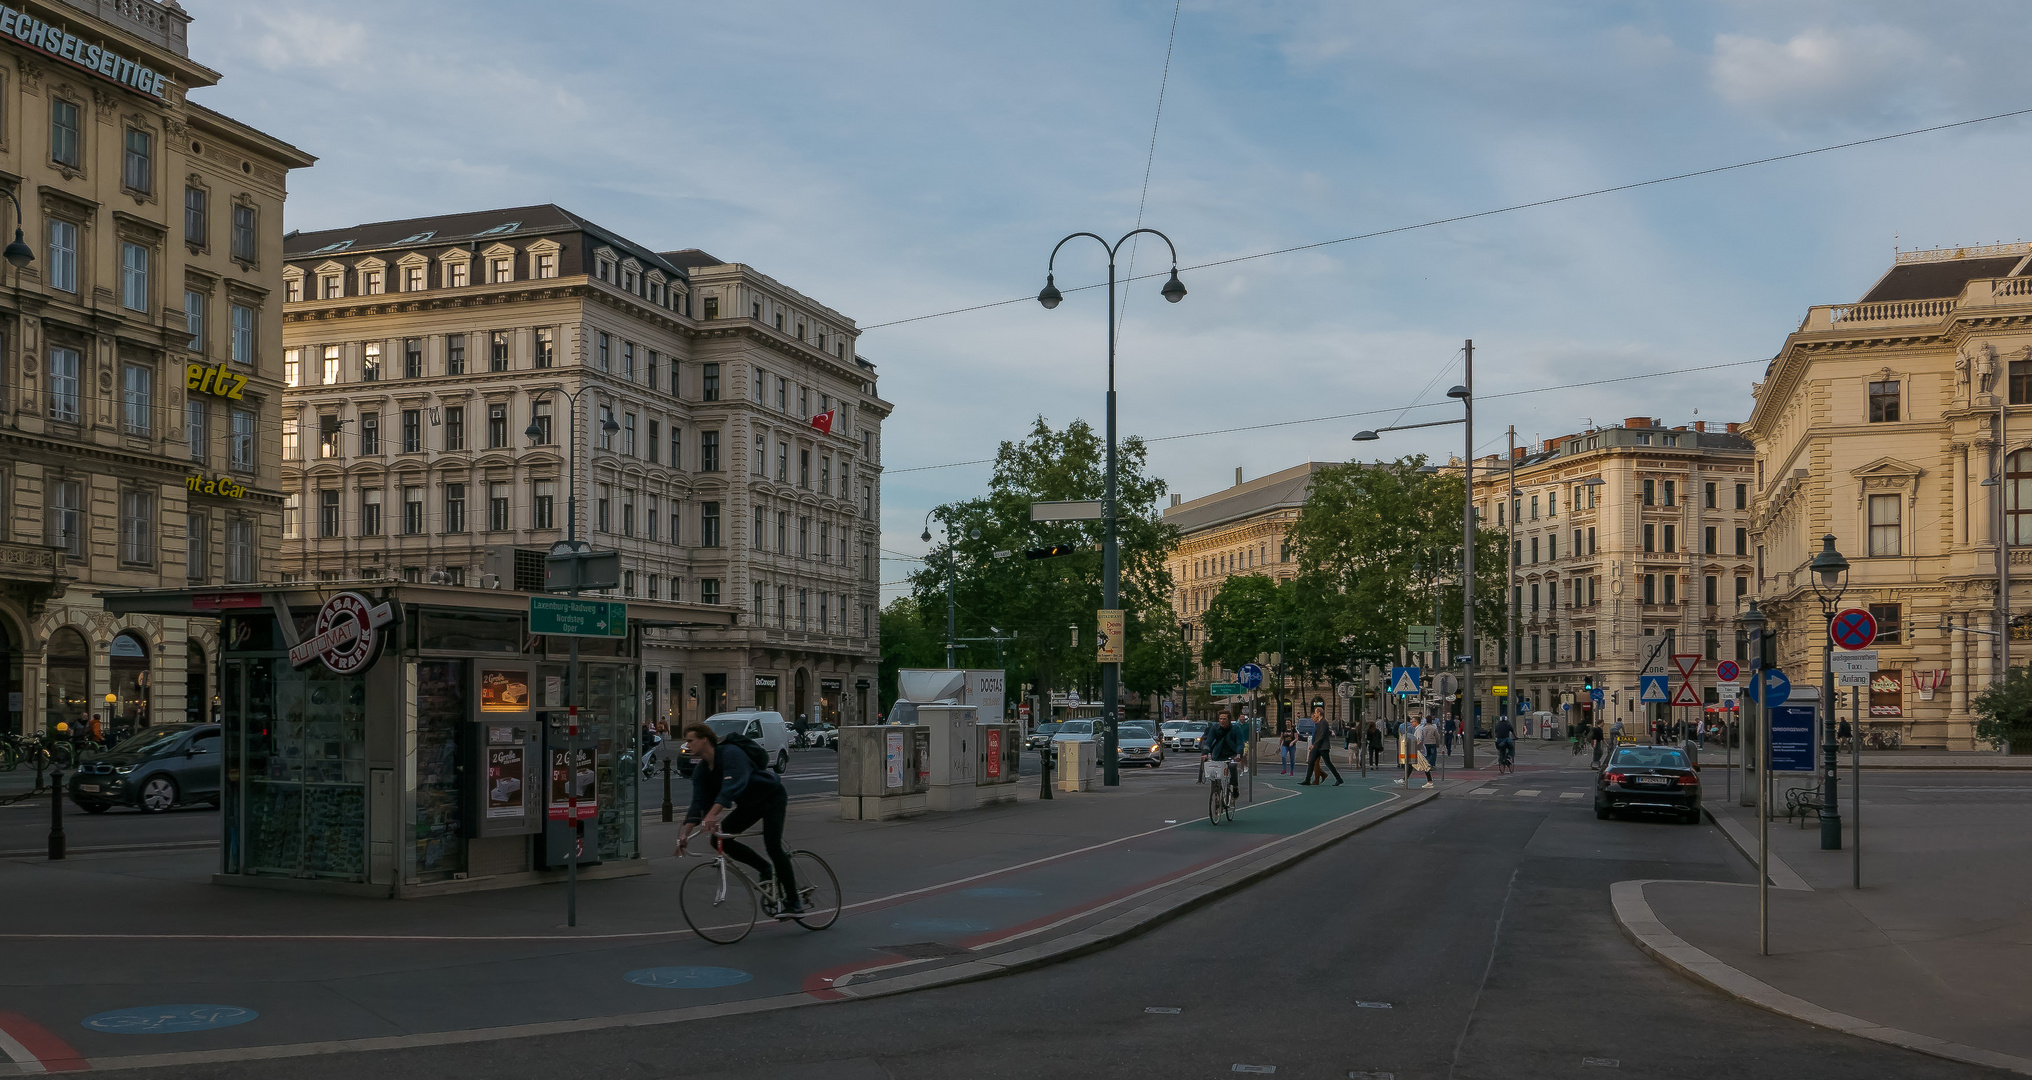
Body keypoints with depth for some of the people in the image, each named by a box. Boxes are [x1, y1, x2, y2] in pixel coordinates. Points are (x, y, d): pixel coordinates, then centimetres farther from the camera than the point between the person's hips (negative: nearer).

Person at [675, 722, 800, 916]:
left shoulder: (730, 753, -29)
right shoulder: (700, 770, -4)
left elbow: (732, 786, -43)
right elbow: (698, 803, -8)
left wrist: (712, 815, -55)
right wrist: (685, 834, -21)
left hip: (772, 797, -8)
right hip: (749, 804, 8)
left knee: (772, 844, -20)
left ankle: (793, 902, -12)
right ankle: (766, 869, 6)